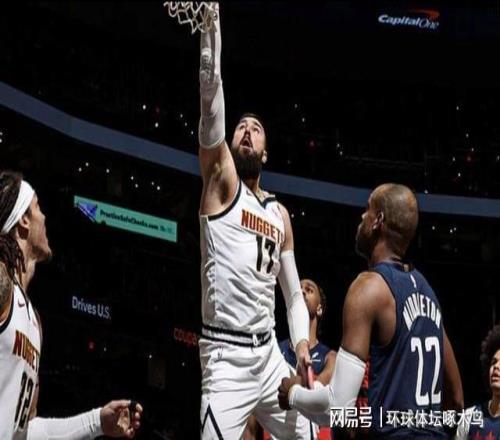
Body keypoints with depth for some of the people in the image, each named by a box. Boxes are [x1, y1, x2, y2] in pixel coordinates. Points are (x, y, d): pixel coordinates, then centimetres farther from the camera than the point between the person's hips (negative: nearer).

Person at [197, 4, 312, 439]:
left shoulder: (280, 214, 16)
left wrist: (302, 342, 1)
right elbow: (211, 92, -11)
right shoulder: (221, 182, 1)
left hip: (270, 355, 6)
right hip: (227, 358, -6)